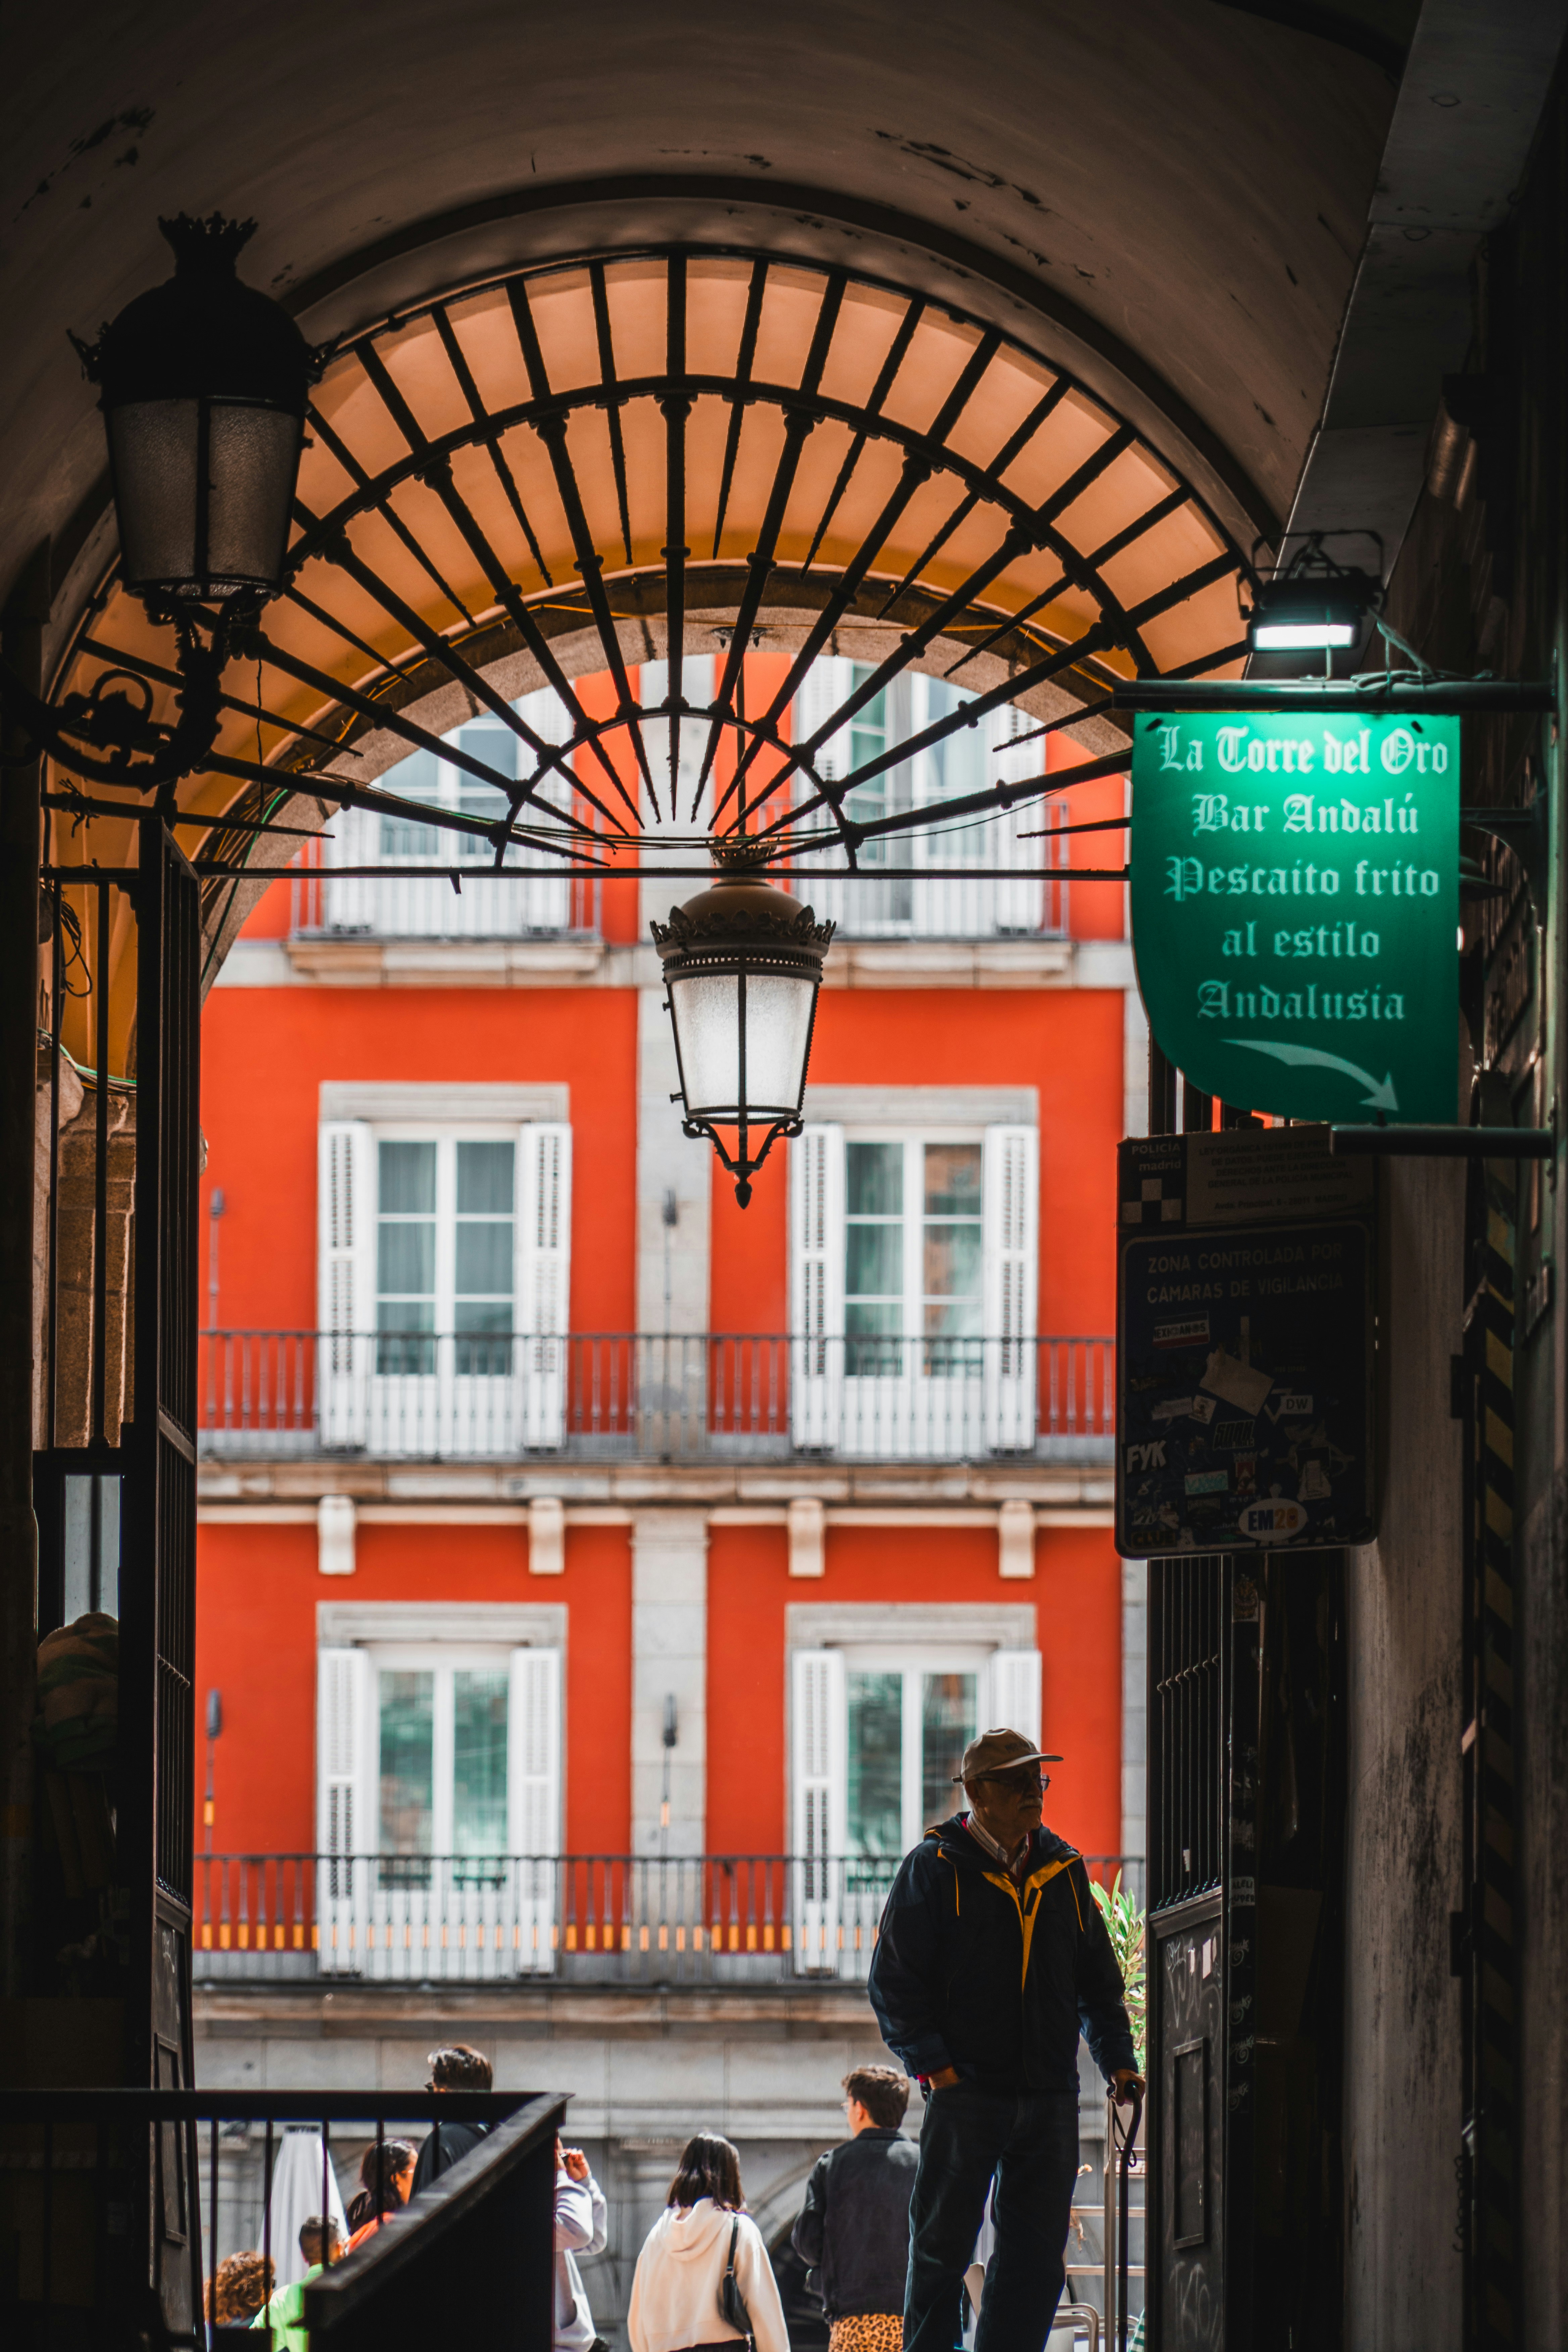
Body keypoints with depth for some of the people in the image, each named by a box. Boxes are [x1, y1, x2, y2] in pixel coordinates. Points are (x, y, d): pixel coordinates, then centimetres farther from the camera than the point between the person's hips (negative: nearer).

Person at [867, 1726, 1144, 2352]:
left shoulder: (1063, 1869, 13)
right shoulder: (934, 1867, -1)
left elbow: (1097, 1978, 20)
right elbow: (893, 1979, -4)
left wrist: (1117, 2060, 8)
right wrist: (933, 2064, -12)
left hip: (1049, 2096, 4)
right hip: (965, 2089, -4)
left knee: (1037, 2254, 2)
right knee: (943, 2247, 0)